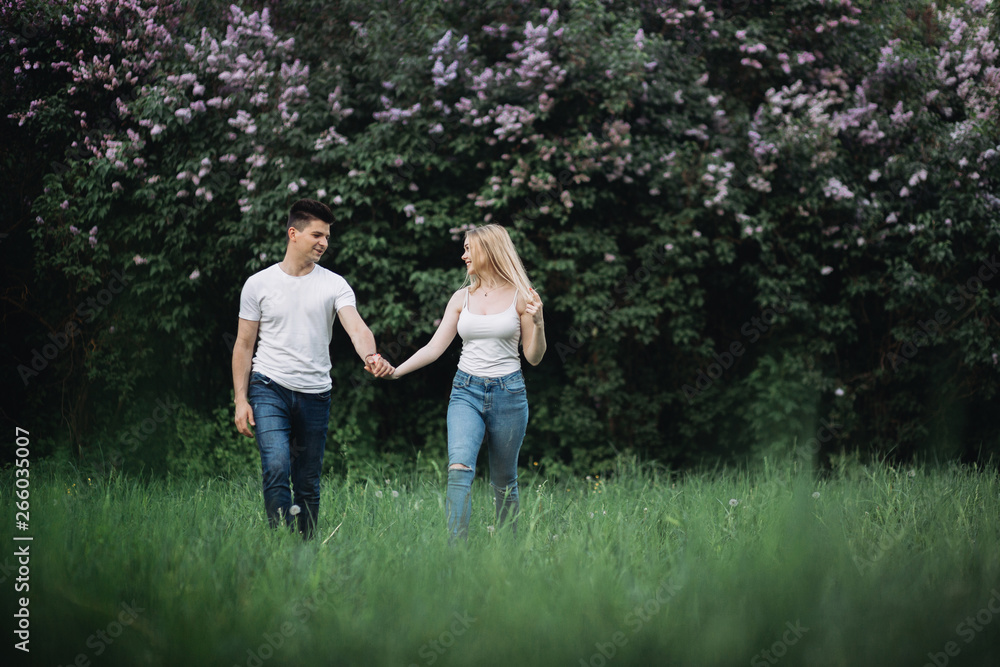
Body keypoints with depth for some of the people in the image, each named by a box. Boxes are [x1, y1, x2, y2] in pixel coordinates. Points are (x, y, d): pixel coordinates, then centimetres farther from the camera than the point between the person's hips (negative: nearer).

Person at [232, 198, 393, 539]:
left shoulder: (334, 285, 3)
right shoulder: (259, 284, 2)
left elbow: (356, 326, -14)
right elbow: (244, 345, 6)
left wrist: (370, 356, -37)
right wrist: (240, 399, -2)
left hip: (315, 395, 2)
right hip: (269, 387, -2)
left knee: (308, 483, 6)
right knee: (276, 467, -20)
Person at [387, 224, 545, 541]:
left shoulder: (520, 297, 0)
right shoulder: (462, 298, 8)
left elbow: (534, 357, 1)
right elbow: (435, 347, 8)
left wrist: (538, 323, -16)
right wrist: (396, 371, -3)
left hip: (508, 393, -1)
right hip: (466, 391, 1)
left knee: (504, 482, 5)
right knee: (459, 468, -20)